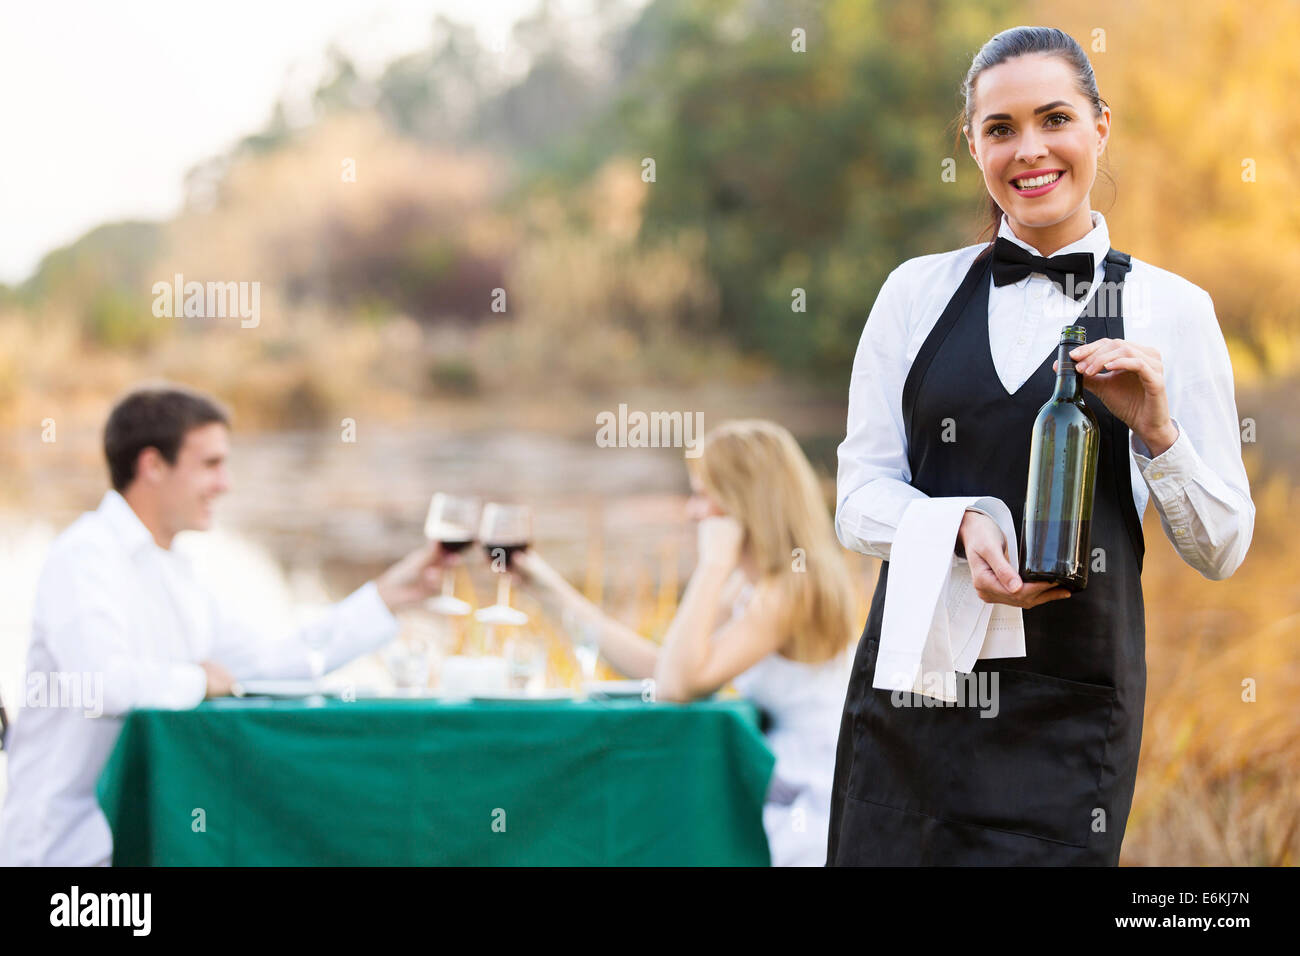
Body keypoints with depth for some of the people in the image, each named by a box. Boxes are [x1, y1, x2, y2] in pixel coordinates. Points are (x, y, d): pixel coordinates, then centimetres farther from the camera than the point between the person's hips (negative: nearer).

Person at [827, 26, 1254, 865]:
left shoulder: (1168, 311, 2)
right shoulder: (918, 291, 6)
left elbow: (1221, 551, 3)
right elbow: (860, 500, 4)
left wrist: (1156, 429, -14)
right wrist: (962, 527, -16)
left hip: (1067, 709, -2)